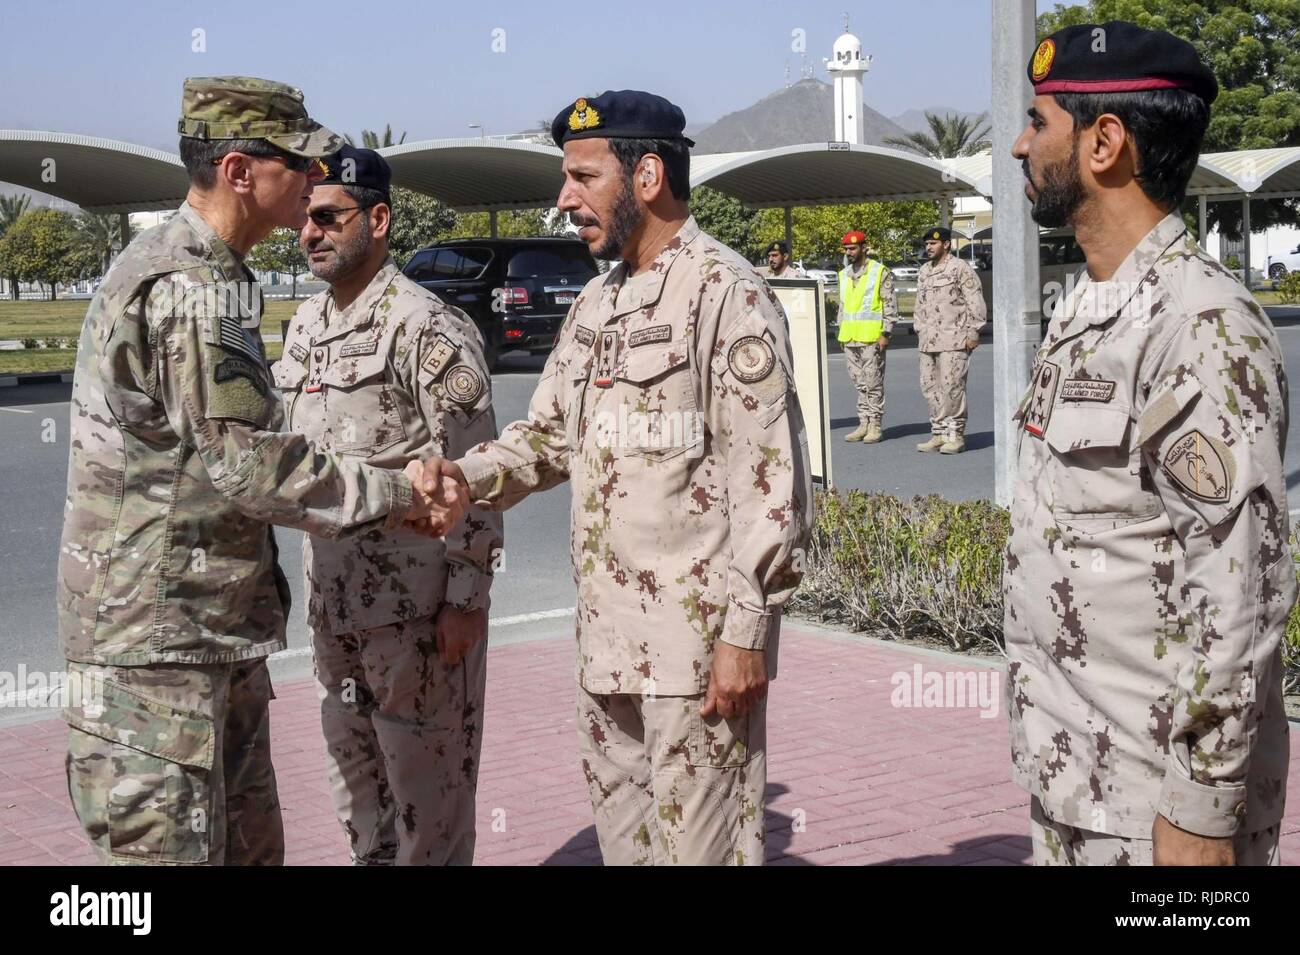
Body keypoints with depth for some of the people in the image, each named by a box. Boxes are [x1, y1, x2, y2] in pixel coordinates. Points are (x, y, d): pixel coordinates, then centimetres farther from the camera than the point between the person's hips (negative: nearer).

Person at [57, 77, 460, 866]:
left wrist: (389, 501, 8)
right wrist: (395, 494, -10)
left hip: (218, 637, 10)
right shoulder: (189, 286, -19)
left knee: (251, 846, 17)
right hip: (159, 639, -10)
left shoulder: (206, 274, 15)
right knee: (169, 846, -4)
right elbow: (248, 466, -22)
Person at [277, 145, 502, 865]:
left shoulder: (426, 327, -14)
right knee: (353, 774, 18)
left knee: (425, 778, 3)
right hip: (333, 598, 8)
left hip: (416, 600, -8)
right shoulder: (305, 325, 11)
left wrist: (466, 600, -17)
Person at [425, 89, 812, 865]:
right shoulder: (597, 303, 16)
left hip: (697, 640, -9)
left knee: (699, 841, -2)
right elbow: (548, 435, 19)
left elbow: (769, 480, -15)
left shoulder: (725, 293, -11)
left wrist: (745, 631, -18)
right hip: (608, 639, 9)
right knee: (623, 833, 17)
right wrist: (465, 478, -1)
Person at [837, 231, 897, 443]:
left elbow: (890, 305, -6)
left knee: (873, 384, -3)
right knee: (859, 384, 9)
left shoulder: (880, 272, -5)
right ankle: (864, 423, 14)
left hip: (871, 338, -6)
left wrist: (886, 334, -12)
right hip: (850, 338, 6)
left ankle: (875, 426, 2)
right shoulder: (844, 274, 15)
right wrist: (842, 332, 18)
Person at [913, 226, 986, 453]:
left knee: (952, 386, -10)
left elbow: (975, 302, -7)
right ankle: (939, 433, 13)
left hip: (954, 340, -8)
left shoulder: (960, 268, -4)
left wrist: (973, 332, -11)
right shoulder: (924, 271, 18)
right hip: (928, 341, 8)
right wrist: (920, 330, 19)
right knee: (930, 387, 6)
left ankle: (956, 436, -4)